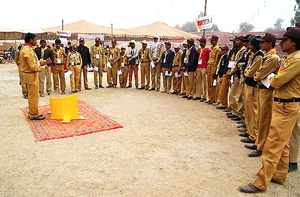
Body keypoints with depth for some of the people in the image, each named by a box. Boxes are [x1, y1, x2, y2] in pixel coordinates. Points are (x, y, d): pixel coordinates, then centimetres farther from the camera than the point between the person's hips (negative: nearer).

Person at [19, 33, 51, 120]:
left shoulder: (25, 49, 13)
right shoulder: (28, 51, -20)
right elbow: (33, 67, -23)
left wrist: (44, 62, 8)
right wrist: (43, 67, -9)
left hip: (30, 74, 11)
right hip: (31, 75, -11)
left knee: (32, 95, 18)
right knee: (34, 96, -1)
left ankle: (32, 113, 28)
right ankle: (34, 115, 9)